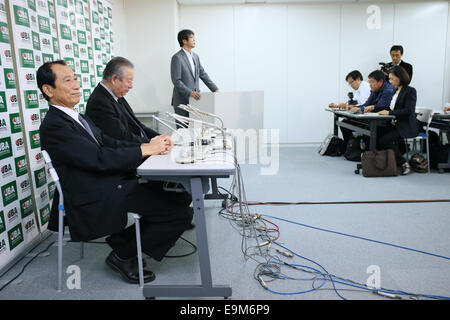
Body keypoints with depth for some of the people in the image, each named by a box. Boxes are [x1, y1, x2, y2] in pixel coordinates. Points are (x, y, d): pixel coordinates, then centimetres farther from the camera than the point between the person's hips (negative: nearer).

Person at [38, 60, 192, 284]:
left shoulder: (79, 118, 17)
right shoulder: (53, 127, -14)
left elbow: (111, 144, 11)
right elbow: (100, 158, -22)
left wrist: (152, 143, -4)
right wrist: (146, 149, -16)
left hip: (115, 184, 9)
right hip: (97, 202, -9)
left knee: (178, 197, 3)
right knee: (178, 212, -14)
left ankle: (123, 237, 15)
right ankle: (122, 255, 4)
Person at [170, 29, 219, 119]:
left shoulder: (195, 56, 13)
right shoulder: (177, 57, -10)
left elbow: (203, 74, 16)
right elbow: (176, 81, -15)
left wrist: (215, 89, 8)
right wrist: (190, 93, -24)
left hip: (195, 99, 6)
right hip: (182, 100, -6)